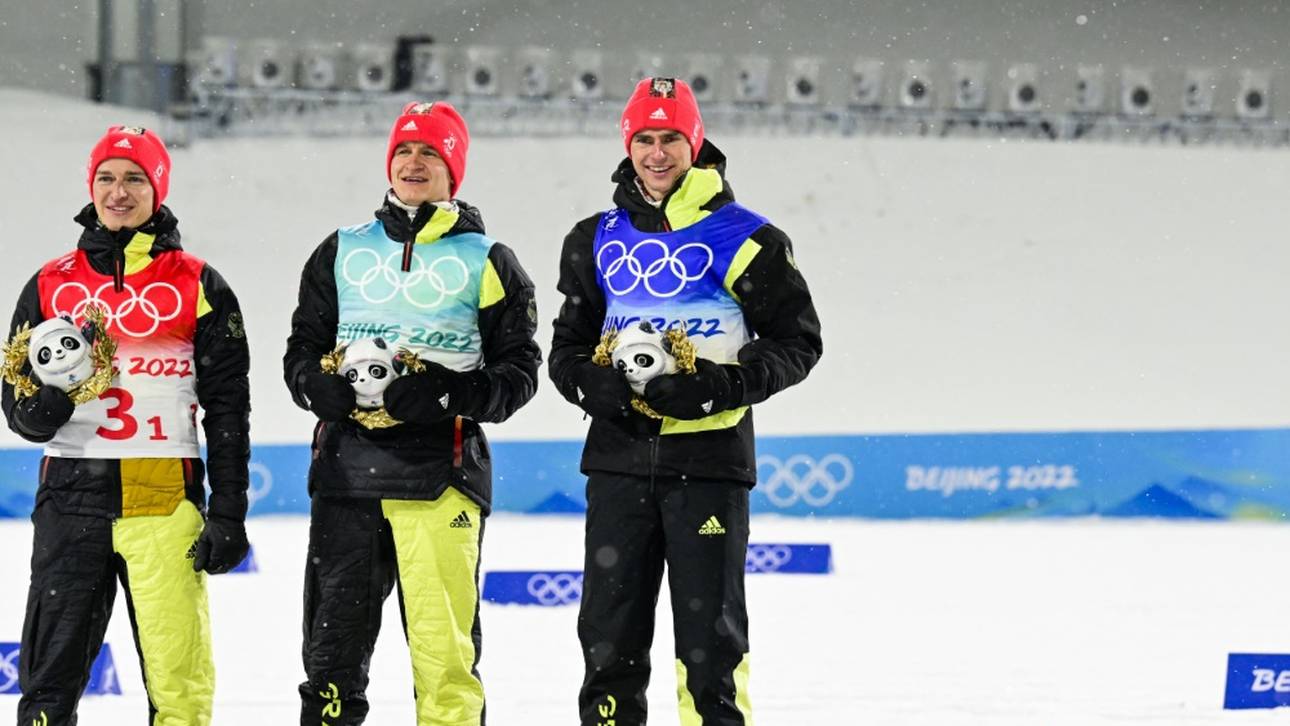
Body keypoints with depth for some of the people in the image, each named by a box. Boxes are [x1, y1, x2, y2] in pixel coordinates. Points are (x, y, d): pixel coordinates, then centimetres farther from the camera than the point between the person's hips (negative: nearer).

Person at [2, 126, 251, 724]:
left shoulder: (198, 287, 5)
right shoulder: (52, 285, 11)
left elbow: (227, 410, 5)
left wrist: (228, 516, -1)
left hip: (166, 500, -2)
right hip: (72, 496, 2)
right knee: (51, 674, 0)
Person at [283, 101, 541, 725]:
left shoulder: (486, 262, 7)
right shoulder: (342, 252, 16)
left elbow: (518, 369, 3)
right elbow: (302, 347, 18)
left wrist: (447, 396, -14)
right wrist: (322, 385, -5)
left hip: (440, 468, -3)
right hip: (347, 459, 3)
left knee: (443, 639, -8)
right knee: (334, 633, 6)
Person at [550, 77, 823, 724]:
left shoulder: (743, 239, -2)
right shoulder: (597, 242, 12)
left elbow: (797, 341, -1)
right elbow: (568, 344, 18)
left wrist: (720, 386, -16)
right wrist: (595, 385, -5)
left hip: (709, 457, -4)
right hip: (618, 458, 4)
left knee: (709, 629, -1)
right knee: (610, 629, 6)